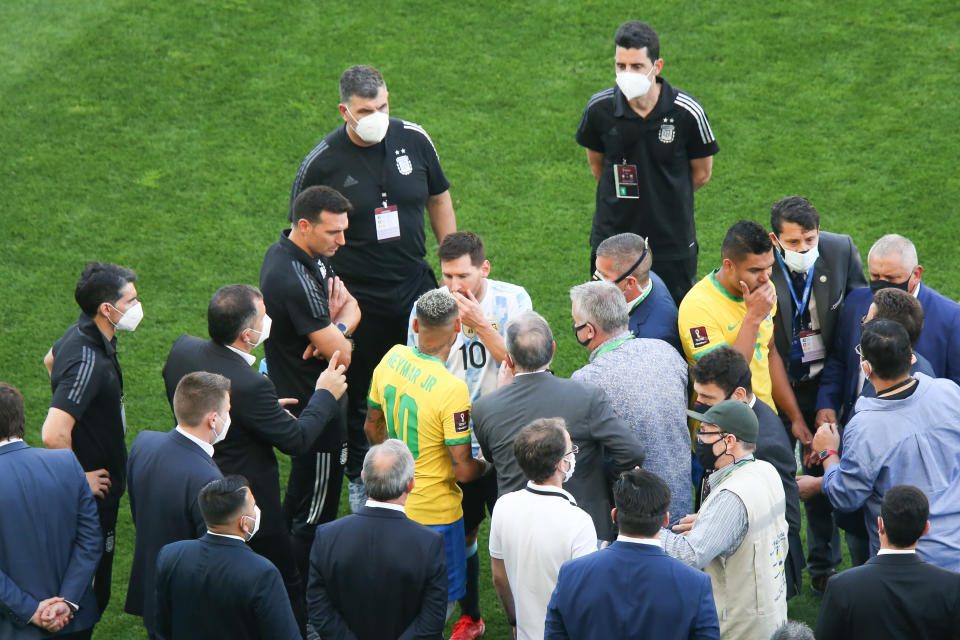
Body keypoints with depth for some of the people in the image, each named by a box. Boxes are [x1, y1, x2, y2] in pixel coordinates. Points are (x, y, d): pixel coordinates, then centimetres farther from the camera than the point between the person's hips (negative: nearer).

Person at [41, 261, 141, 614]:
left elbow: (52, 359, 24)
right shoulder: (88, 361, -31)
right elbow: (54, 434, -38)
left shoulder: (81, 333, -1)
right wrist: (78, 478, -22)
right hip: (91, 492, -10)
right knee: (91, 591, 1)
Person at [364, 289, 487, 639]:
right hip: (435, 511, -7)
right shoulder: (451, 389, -27)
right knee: (440, 599, 8)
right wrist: (486, 465, 0)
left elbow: (373, 428, 9)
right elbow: (462, 469, -22)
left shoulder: (392, 358, -7)